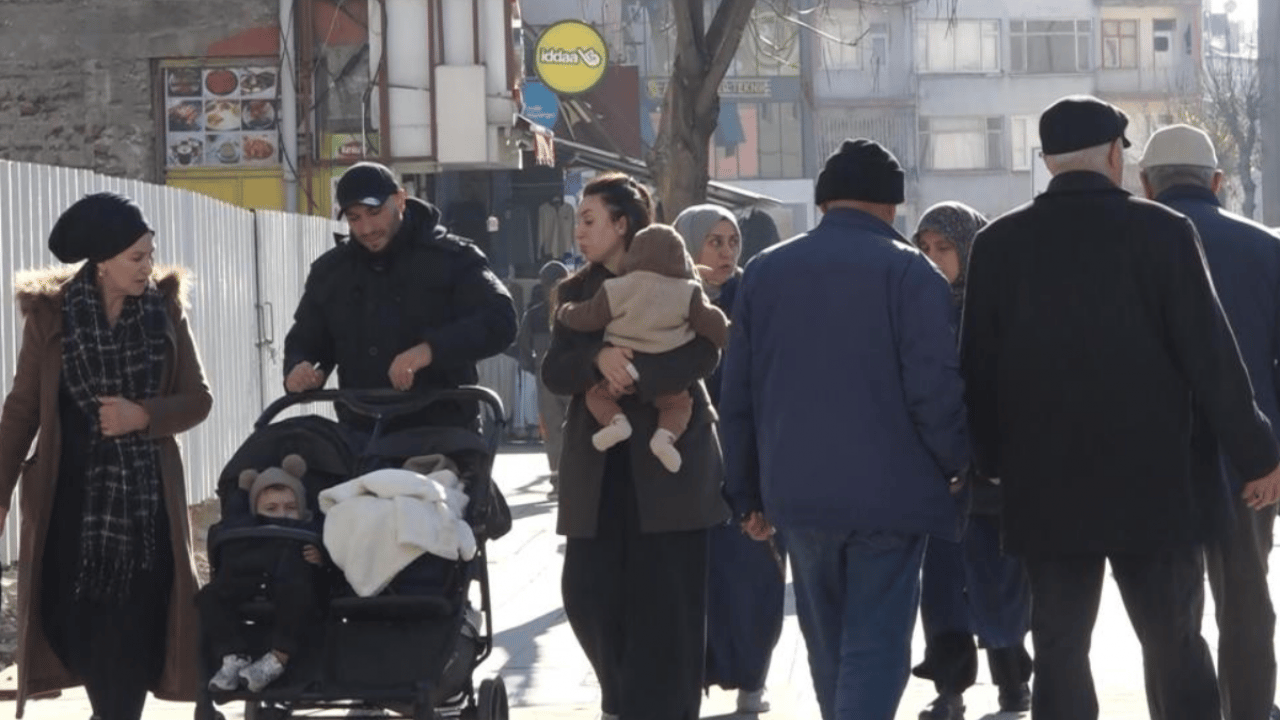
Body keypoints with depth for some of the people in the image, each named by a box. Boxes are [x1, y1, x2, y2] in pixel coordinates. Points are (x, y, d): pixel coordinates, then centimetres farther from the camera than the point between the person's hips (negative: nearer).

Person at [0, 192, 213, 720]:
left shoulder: (165, 309, 0)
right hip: (73, 496, -1)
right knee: (79, 623, -4)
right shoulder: (50, 314, -3)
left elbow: (198, 398, 3)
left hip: (145, 495, 1)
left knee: (137, 625, -3)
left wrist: (144, 415, -16)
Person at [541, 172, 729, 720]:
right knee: (587, 591, 0)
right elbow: (554, 372, 1)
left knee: (665, 601, -4)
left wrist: (635, 373, -24)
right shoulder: (575, 291, 13)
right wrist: (598, 358, -19)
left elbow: (704, 353, -13)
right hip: (596, 464, 4)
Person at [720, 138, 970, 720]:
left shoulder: (764, 272, 8)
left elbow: (737, 397, 9)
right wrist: (955, 465, 3)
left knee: (829, 649, 18)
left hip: (799, 492, 5)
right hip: (890, 493, -4)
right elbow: (937, 389, -14)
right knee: (875, 649, -4)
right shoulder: (908, 271, -8)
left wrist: (749, 494, 15)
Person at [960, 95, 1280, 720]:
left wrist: (995, 462, 16)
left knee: (1060, 653, 5)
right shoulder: (1162, 232, -7)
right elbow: (1210, 356, -8)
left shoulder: (998, 243, 1)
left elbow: (978, 366, 4)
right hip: (1155, 481, -2)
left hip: (1046, 487, 2)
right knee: (1175, 649, 7)